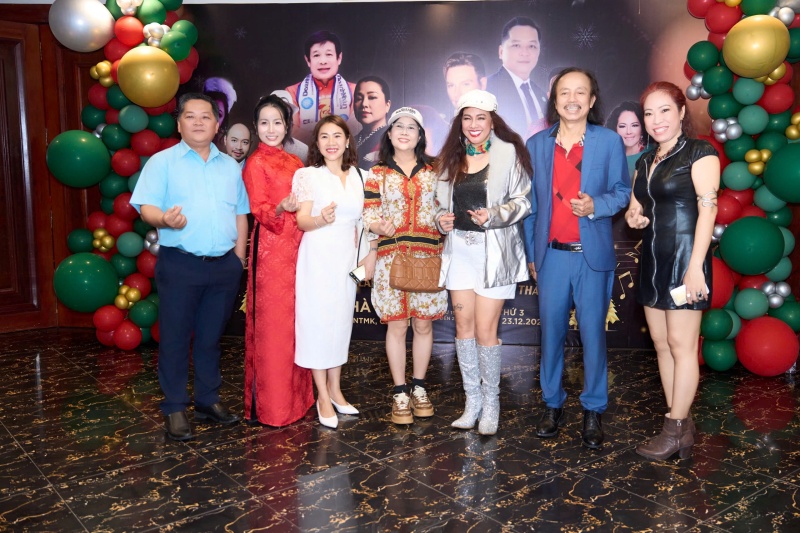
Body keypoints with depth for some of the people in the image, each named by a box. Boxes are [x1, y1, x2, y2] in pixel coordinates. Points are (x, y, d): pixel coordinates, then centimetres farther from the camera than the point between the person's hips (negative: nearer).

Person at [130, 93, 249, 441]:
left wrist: (239, 258, 9)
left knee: (211, 336, 12)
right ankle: (175, 408, 15)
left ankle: (208, 401, 25)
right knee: (176, 337, 3)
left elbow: (240, 214, 15)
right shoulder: (162, 162, 1)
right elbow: (146, 207, -7)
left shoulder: (230, 167, 14)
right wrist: (164, 219, -30)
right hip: (179, 265, -3)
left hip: (224, 265, 4)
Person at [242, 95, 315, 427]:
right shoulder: (256, 163, -4)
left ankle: (296, 394, 24)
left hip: (297, 248, 7)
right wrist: (281, 209, -29)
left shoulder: (295, 162, 14)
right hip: (270, 250, -6)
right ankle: (269, 405, 8)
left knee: (295, 320, 11)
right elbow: (259, 211, -11)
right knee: (271, 323, -2)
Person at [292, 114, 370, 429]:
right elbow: (301, 221, -9)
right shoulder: (307, 175, -3)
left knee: (341, 321, 9)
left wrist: (364, 256, 13)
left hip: (347, 258, 5)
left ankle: (335, 390, 22)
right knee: (317, 321, -2)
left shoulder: (357, 176, 10)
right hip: (318, 258, -4)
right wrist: (321, 219, -30)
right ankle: (323, 397, 8)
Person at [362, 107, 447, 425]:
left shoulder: (433, 171, 10)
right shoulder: (377, 174, 7)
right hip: (391, 257, -1)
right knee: (397, 325, 2)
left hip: (427, 256, 1)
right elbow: (369, 216, 1)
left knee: (423, 324, 6)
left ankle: (418, 387, 23)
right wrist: (379, 225, -21)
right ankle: (400, 393, 14)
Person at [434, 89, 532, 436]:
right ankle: (472, 400, 19)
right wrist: (442, 220, -2)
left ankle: (491, 402, 13)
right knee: (464, 326, 6)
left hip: (494, 251, -5)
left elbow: (523, 201, -4)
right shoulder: (450, 158, 12)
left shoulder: (509, 153, -3)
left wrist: (494, 215, -18)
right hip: (459, 249, 5)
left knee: (485, 330, -5)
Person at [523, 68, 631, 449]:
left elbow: (622, 190, 4)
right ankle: (552, 404, 23)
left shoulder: (609, 141, 2)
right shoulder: (537, 144, 7)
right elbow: (530, 203, 9)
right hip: (551, 255, 2)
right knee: (551, 331, 9)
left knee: (592, 332, 2)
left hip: (593, 255, -2)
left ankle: (593, 410, 17)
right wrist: (531, 254, 8)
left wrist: (596, 205, -18)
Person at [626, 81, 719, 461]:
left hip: (684, 259, -8)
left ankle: (675, 432, 6)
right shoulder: (646, 162, 16)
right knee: (661, 344, 9)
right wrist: (633, 216, 0)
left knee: (681, 345, -3)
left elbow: (707, 209, -13)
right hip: (653, 260, 8)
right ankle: (680, 423, 18)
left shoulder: (699, 153, -6)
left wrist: (695, 266, -20)